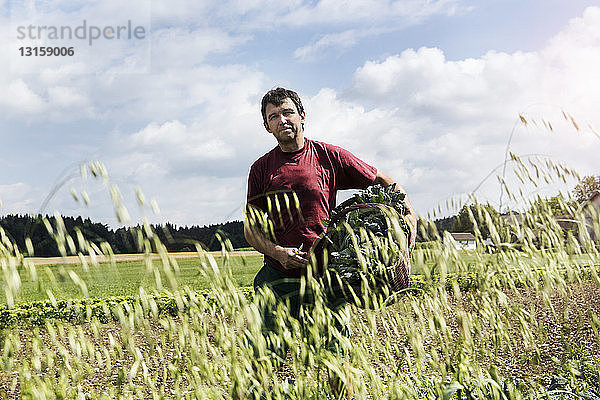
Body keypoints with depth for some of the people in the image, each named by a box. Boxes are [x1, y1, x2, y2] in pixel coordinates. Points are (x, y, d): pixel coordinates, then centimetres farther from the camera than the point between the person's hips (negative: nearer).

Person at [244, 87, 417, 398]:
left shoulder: (329, 156, 2)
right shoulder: (261, 169, 7)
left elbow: (382, 181, 11)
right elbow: (250, 227, 7)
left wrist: (409, 213, -4)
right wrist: (277, 252, -11)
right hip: (278, 276, 1)